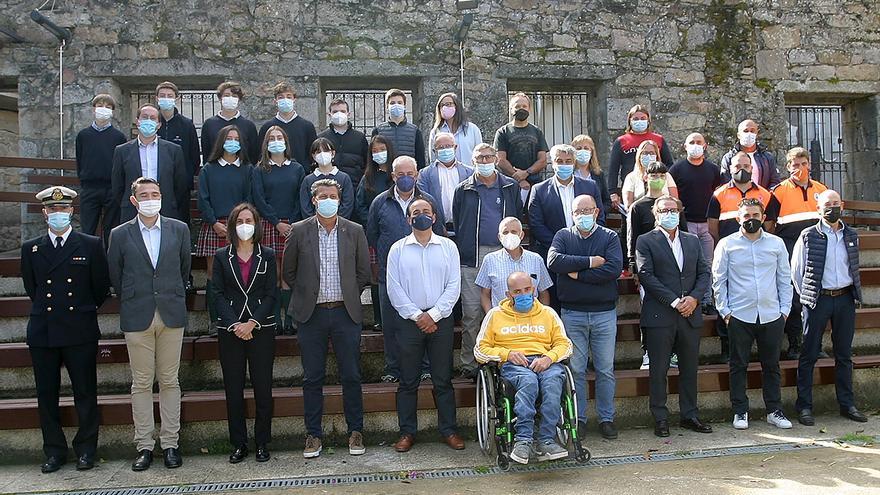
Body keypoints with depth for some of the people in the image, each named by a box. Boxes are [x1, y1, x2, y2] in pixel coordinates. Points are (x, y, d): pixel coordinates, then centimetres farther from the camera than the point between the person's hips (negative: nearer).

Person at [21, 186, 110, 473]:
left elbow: (101, 287, 6)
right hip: (42, 331, 3)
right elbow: (31, 288, 16)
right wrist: (47, 309, 13)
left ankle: (86, 450, 15)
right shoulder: (31, 249, 7)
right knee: (46, 395, 8)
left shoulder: (91, 245, 0)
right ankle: (54, 451, 20)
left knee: (85, 393, 3)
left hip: (81, 332, -2)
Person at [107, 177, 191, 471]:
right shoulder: (120, 235, 2)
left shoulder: (179, 230, 5)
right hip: (137, 318, 0)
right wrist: (131, 304, 13)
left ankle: (170, 444, 12)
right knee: (141, 384, 4)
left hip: (171, 315, 1)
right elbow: (115, 276, 10)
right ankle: (144, 446, 12)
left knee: (169, 381, 5)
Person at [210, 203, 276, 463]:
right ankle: (239, 444, 14)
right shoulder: (221, 256, 6)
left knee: (263, 388, 1)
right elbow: (218, 295, 1)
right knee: (233, 389, 4)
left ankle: (262, 444, 12)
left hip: (261, 329, 0)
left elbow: (271, 294, 0)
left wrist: (252, 323, -12)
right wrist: (234, 325, -12)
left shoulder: (267, 255, 6)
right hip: (230, 331, 1)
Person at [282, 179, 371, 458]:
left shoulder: (354, 232, 3)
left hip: (345, 312, 0)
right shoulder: (299, 231, 1)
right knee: (312, 378, 6)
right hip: (312, 314, 0)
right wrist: (307, 294, 6)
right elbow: (288, 272, 9)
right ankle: (313, 434, 17)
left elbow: (363, 272, 9)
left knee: (351, 376, 5)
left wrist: (349, 296, 6)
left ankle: (356, 431, 19)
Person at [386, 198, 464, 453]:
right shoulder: (398, 249, 4)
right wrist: (417, 316, -9)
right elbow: (394, 288, -2)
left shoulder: (448, 247, 5)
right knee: (408, 381, 5)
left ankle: (448, 429, 15)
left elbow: (454, 285, 0)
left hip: (441, 320, 0)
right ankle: (407, 432, 14)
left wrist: (433, 314, -10)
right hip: (409, 321, 0)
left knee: (443, 379, 6)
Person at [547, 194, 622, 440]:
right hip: (572, 313, 0)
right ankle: (578, 418, 16)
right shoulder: (563, 236, 6)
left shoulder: (610, 237, 3)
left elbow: (614, 268, -13)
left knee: (606, 369, 6)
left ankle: (606, 418, 17)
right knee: (576, 369, 6)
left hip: (604, 312, 0)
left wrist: (578, 274, -11)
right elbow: (554, 261, -14)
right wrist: (590, 262, -14)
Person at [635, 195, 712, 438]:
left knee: (689, 368, 11)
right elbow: (646, 276, -10)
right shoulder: (646, 242, -1)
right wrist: (673, 301, -15)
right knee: (659, 369, 1)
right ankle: (660, 419, 10)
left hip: (690, 315, 5)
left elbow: (704, 272, 10)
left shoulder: (692, 241, 15)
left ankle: (690, 415, 23)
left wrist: (694, 297, -7)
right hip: (659, 316, -4)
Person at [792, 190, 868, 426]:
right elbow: (796, 271, -1)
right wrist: (808, 296, 1)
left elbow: (854, 268, 18)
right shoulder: (808, 236, -4)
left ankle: (847, 404, 20)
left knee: (844, 354, 11)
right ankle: (804, 406, 6)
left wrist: (853, 294, 12)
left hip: (845, 299, 4)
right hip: (818, 300, -4)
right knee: (809, 355, 0)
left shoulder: (851, 236, 9)